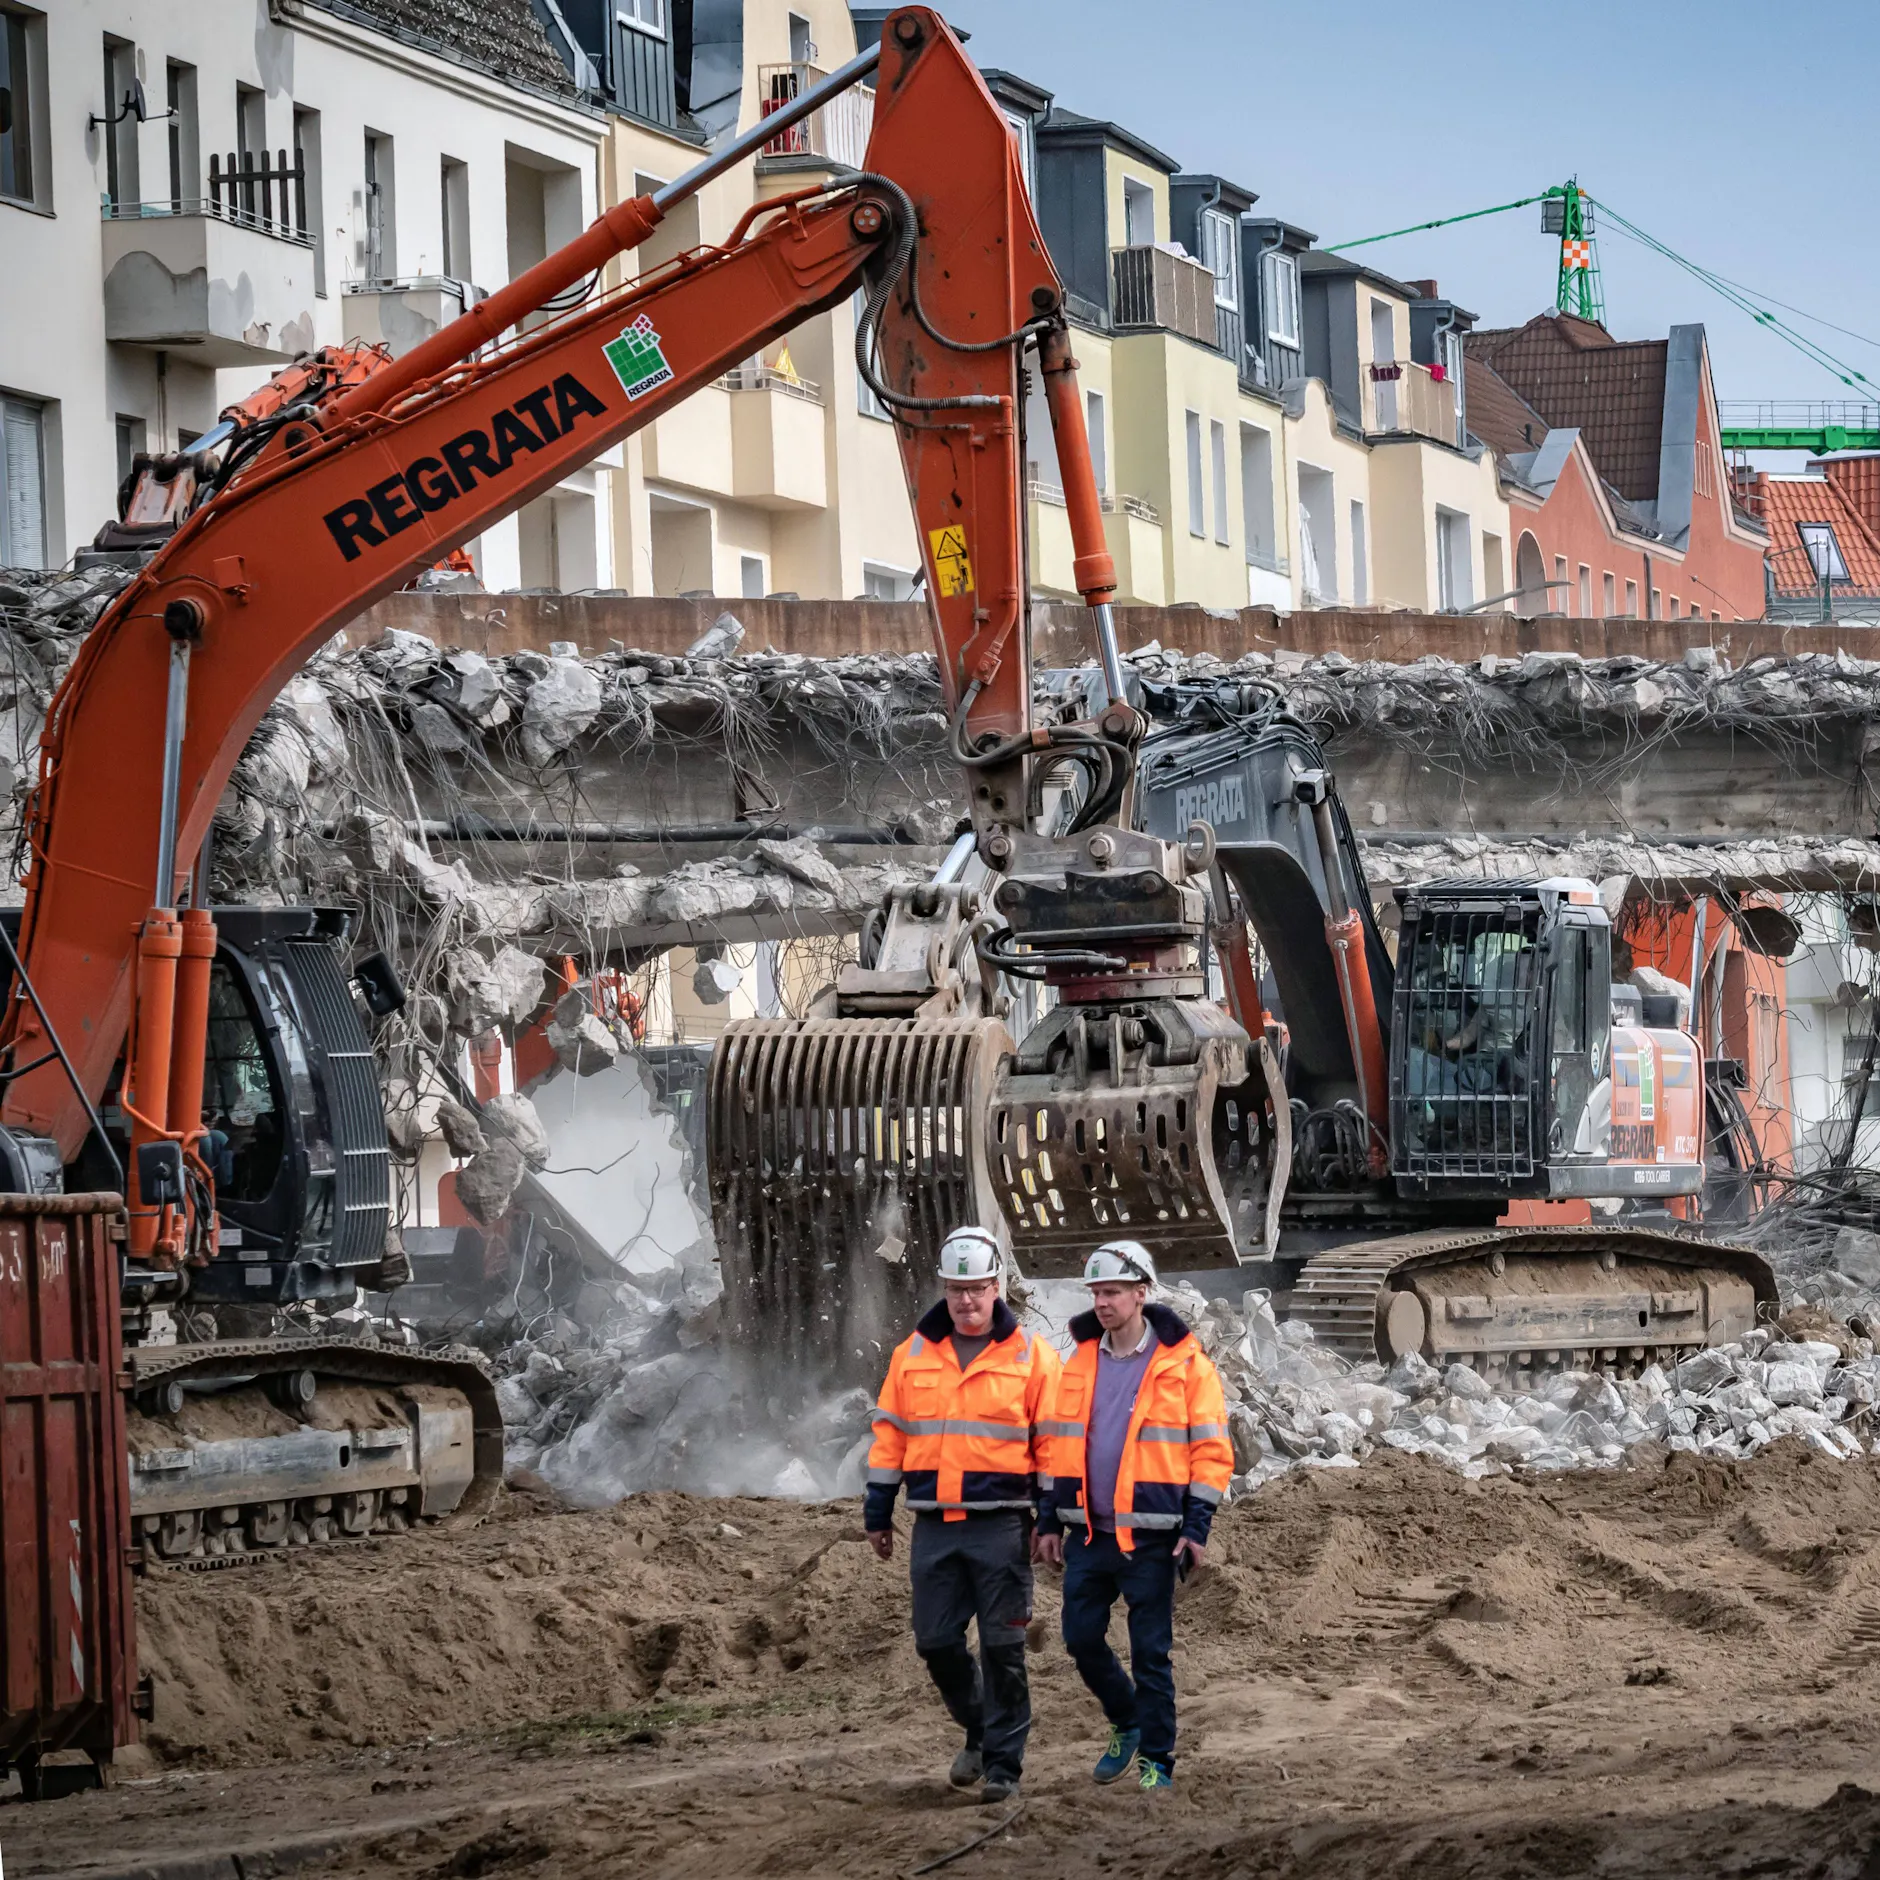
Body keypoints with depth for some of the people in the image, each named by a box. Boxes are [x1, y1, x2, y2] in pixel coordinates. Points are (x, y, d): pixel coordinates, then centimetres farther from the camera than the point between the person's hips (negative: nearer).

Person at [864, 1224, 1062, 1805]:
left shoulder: (1031, 1356, 0)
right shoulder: (913, 1354, 10)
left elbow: (1053, 1441, 2)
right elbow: (889, 1435, 14)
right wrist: (877, 1514, 12)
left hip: (1001, 1525, -4)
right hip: (934, 1525, 4)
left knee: (1002, 1648, -3)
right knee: (937, 1643, 5)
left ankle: (1003, 1763, 4)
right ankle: (979, 1731, 28)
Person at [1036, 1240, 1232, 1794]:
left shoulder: (1184, 1365, -5)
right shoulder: (1080, 1363, 9)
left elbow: (1211, 1451, -5)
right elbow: (1059, 1445, 16)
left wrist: (1196, 1528, -11)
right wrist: (1050, 1522, 11)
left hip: (1150, 1537, -5)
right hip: (1088, 1534, 5)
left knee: (1150, 1650, -2)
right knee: (1081, 1638, 6)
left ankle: (1156, 1759, 7)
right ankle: (1126, 1723, 29)